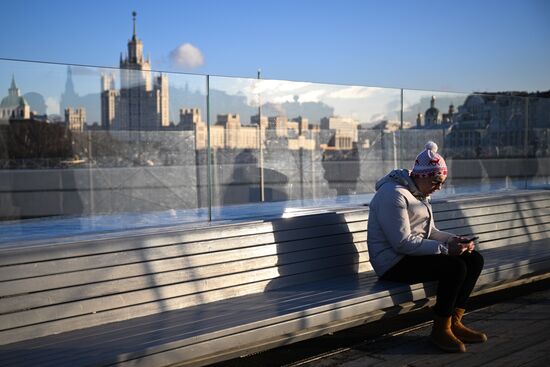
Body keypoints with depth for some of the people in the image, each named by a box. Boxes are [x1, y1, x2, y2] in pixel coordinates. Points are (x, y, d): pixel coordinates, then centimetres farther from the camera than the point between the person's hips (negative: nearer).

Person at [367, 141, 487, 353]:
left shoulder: (419, 193, 15)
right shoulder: (394, 194, -18)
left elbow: (428, 231, 20)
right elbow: (403, 243, -25)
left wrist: (454, 240, 0)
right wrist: (445, 248, -24)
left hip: (414, 254, 10)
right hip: (394, 263, -10)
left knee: (474, 259, -1)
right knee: (455, 267, -27)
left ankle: (454, 322, 2)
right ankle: (440, 330, -11)